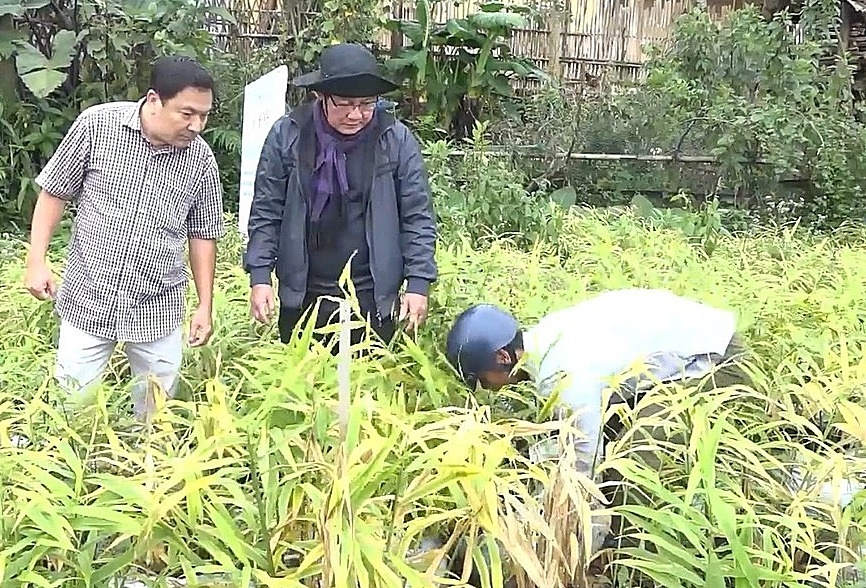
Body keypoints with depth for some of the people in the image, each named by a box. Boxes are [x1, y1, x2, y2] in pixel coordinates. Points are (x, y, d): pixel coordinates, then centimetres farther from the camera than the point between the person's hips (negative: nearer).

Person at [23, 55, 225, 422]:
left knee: (157, 409, 9)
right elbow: (54, 192, 1)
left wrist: (205, 305, 7)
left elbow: (203, 235, 7)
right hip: (88, 300, -1)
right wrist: (37, 261, -4)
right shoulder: (97, 124, -8)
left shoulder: (201, 161, -3)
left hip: (157, 310, 2)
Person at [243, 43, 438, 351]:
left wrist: (418, 284, -6)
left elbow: (417, 218, -2)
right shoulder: (287, 135, -5)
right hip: (302, 296, 1)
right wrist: (260, 277, -5)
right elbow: (266, 212, 0)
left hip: (373, 298, -1)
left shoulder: (397, 140, -6)